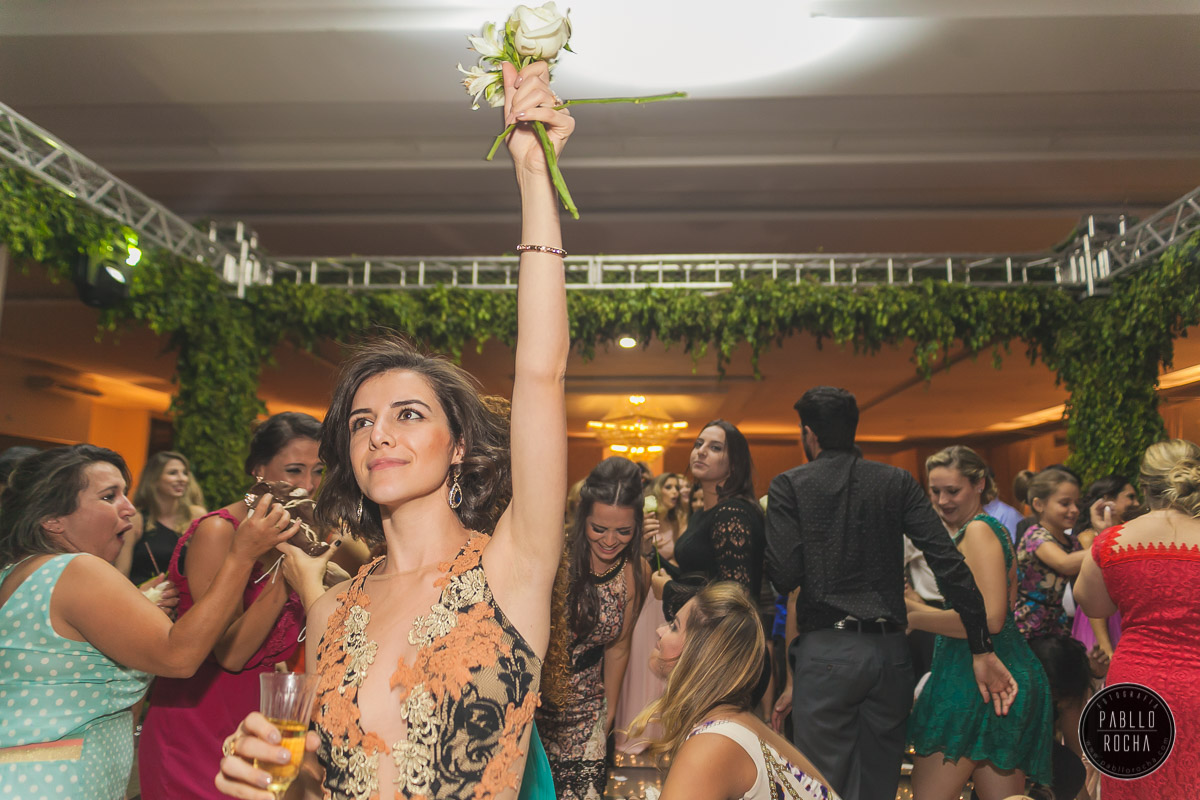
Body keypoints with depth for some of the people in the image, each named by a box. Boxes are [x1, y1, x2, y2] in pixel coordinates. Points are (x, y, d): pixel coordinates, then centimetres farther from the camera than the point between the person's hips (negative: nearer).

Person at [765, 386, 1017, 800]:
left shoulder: (789, 486, -1)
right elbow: (949, 562, -1)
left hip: (826, 653, -4)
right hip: (890, 652, 4)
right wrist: (982, 648, 0)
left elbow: (783, 576, -10)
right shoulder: (899, 482, 8)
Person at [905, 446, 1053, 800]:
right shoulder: (992, 528, 20)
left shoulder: (978, 529, -10)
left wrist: (913, 615, -14)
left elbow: (989, 618, -21)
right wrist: (918, 603, 17)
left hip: (976, 678, -11)